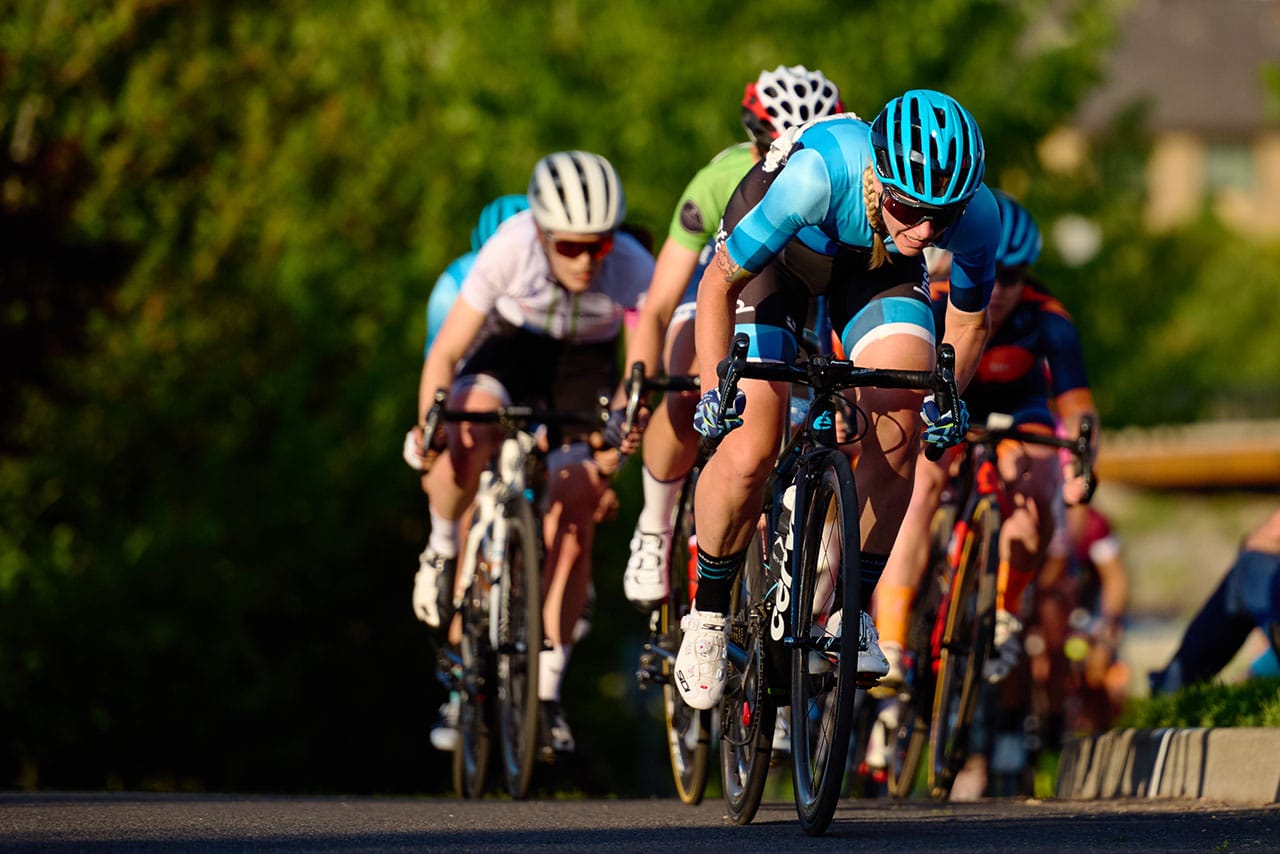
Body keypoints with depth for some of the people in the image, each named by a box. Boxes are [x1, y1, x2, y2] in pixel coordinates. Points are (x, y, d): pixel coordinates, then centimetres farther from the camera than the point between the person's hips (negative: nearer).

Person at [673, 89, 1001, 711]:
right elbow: (718, 283, -28)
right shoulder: (818, 175, -42)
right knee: (751, 449, -17)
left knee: (899, 426, -19)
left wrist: (948, 393, -27)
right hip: (775, 254, -3)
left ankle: (851, 607, -1)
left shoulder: (975, 215, -31)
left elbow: (969, 322, -9)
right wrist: (715, 387, -39)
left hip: (876, 265, 3)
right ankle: (707, 613, 6)